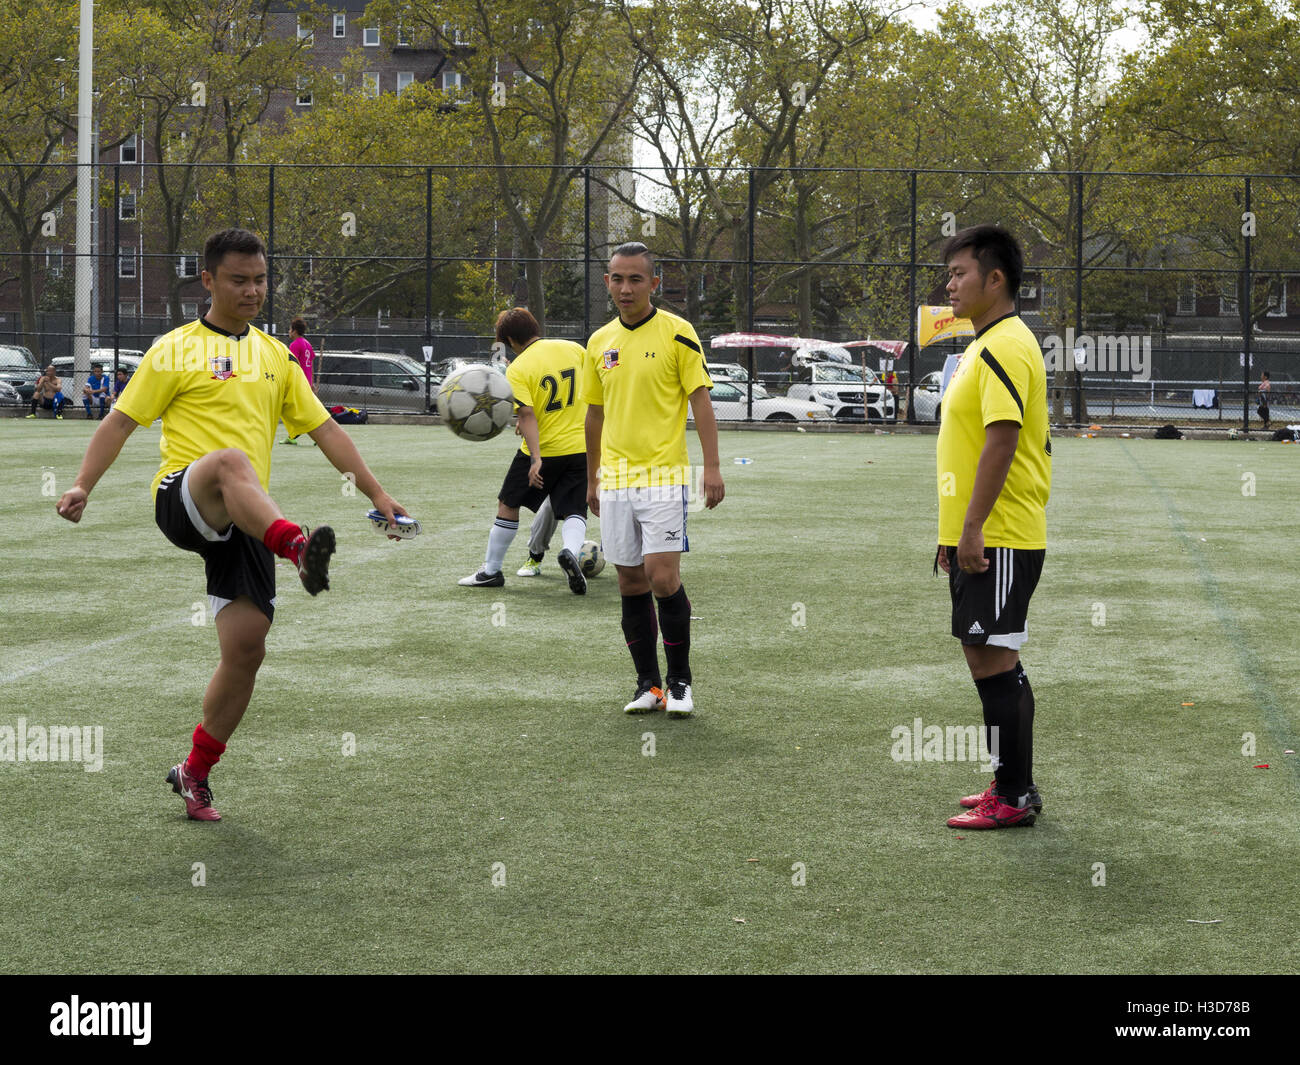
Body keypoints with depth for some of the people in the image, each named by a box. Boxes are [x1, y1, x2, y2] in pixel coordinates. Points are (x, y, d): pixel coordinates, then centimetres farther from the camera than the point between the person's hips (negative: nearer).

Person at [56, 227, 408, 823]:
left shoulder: (274, 356, 21)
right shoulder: (177, 351, 7)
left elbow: (323, 429, 23)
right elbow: (122, 420, 3)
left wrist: (375, 493, 17)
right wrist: (83, 485, -10)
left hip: (246, 521, 5)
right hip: (181, 499, -5)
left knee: (246, 648, -5)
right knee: (231, 461, -40)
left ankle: (194, 774, 11)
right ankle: (299, 548, -65)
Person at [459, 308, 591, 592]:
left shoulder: (517, 370, -11)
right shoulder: (573, 349, 2)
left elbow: (527, 415, -20)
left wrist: (536, 458, -26)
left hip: (542, 450, -3)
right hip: (580, 447, 3)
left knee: (508, 505, 14)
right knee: (574, 512, 6)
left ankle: (491, 571, 22)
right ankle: (570, 551, -26)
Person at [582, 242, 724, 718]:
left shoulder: (676, 333, -4)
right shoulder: (599, 342, 11)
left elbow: (701, 401, -5)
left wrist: (712, 467, -12)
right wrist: (592, 478, 19)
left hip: (663, 477, -5)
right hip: (615, 480, 5)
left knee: (663, 579, -11)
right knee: (631, 584, 5)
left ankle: (680, 681, 4)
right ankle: (648, 684, 13)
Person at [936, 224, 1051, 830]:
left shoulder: (1006, 347, -15)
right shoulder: (984, 346, 17)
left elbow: (1002, 441, -23)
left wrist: (973, 529, -25)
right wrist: (953, 532, 22)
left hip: (997, 540, -10)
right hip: (978, 537, 10)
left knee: (994, 663, -7)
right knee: (989, 661, 14)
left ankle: (1014, 798, -2)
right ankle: (1011, 786, 21)